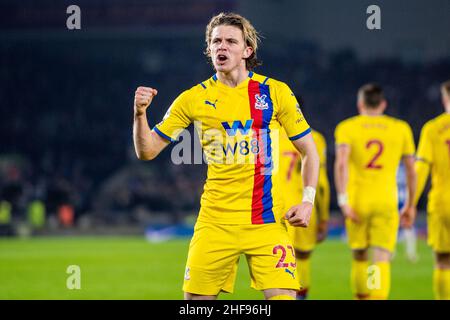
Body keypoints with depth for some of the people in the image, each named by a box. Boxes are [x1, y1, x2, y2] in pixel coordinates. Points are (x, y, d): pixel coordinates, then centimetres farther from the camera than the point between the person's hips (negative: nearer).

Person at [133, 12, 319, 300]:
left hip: (267, 220, -1)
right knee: (196, 298, 0)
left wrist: (308, 201, -6)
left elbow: (309, 151, 7)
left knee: (283, 296, -15)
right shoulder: (194, 98, 4)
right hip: (215, 220, 2)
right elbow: (147, 151, 6)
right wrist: (140, 114, -12)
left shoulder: (275, 92, 1)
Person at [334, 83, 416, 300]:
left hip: (356, 201, 0)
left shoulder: (346, 128, 4)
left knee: (359, 257, 16)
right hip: (386, 201, 0)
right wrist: (410, 206, 19)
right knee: (382, 259, -7)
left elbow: (341, 163, -11)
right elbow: (411, 170, 11)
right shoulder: (401, 129, 9)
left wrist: (343, 200, -15)